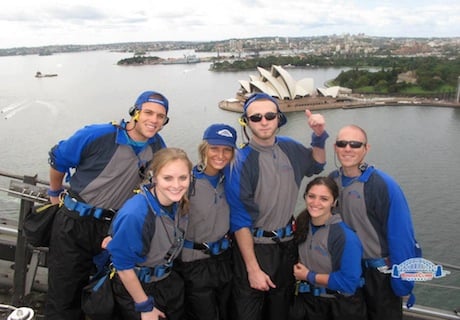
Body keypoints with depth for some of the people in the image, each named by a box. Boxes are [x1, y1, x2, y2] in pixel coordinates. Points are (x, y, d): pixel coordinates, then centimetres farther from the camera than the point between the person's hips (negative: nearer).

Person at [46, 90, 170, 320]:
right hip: (74, 223, -3)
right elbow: (58, 159, -3)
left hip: (113, 227, 3)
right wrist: (55, 193, 12)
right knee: (62, 293, 7)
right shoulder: (97, 136, -17)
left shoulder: (157, 147, -4)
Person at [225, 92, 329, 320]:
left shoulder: (290, 148, -2)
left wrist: (319, 137, 1)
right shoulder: (242, 162, -17)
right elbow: (239, 220, -16)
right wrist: (253, 268, -16)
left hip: (286, 245, 5)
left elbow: (316, 165, 20)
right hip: (252, 247, -5)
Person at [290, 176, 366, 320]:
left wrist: (309, 276, -16)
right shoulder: (301, 226, -2)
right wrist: (298, 273, -5)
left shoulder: (345, 236, -22)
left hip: (342, 307, -5)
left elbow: (348, 282, -25)